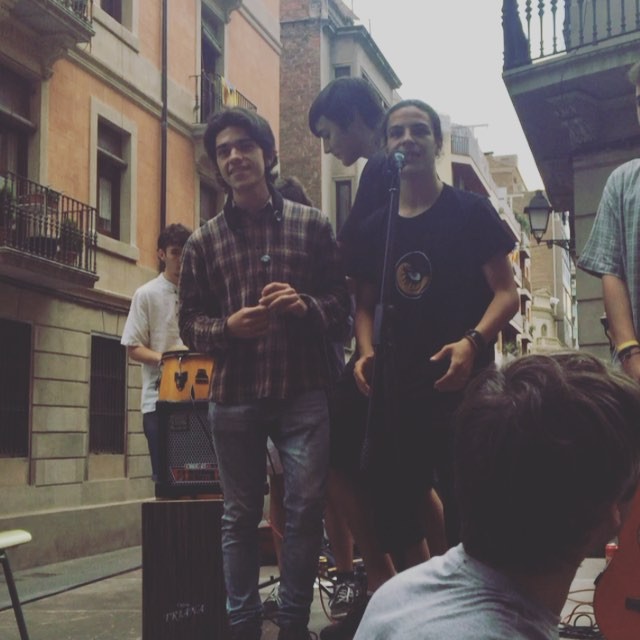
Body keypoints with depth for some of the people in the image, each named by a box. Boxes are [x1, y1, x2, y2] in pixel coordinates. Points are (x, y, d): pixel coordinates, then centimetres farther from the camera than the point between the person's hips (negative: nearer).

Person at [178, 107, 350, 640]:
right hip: (234, 396, 1)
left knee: (306, 508, -1)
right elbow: (190, 320, 9)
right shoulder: (203, 242, 8)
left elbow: (341, 301, 6)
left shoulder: (312, 225, 5)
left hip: (304, 391, -1)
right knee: (240, 515, 8)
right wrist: (227, 328, -12)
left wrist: (305, 306, -15)